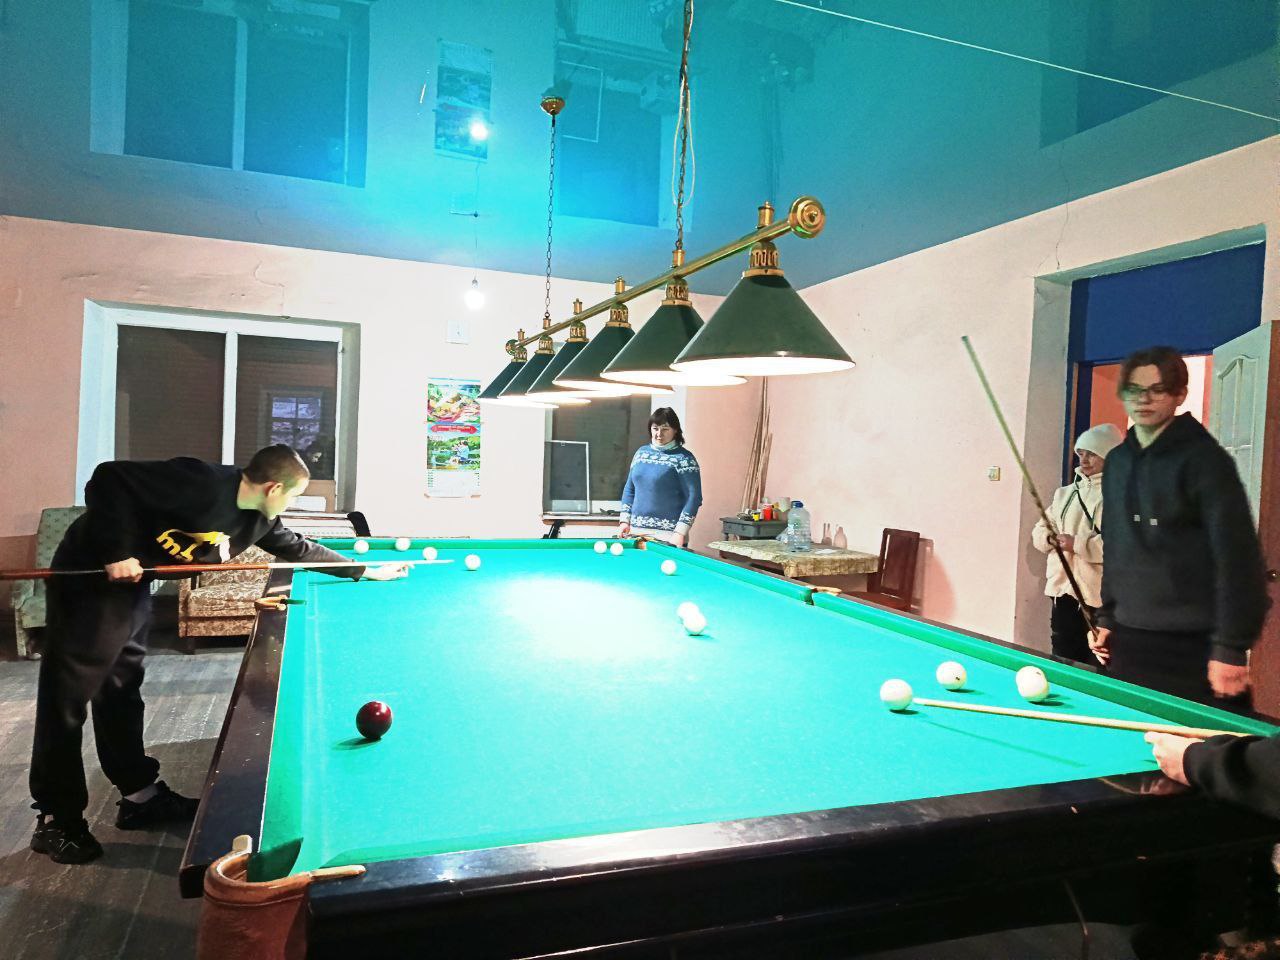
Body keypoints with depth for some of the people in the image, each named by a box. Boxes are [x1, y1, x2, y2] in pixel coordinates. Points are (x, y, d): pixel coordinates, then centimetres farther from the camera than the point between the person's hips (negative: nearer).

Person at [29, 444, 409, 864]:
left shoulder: (257, 520, 0)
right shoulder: (201, 484, -28)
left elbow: (299, 548, 14)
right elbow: (108, 479, -27)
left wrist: (367, 571, 17)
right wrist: (117, 553, -28)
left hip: (132, 585, 9)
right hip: (91, 575, -8)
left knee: (121, 689, 16)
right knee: (68, 695, 2)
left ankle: (139, 794, 26)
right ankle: (56, 820, 13)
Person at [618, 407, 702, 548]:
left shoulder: (684, 459, -6)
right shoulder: (641, 452, 12)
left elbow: (694, 498, -11)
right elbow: (629, 489, 18)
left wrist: (680, 532, -17)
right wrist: (625, 520, 8)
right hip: (636, 531, 5)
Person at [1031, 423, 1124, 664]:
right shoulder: (1065, 493, 14)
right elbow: (1039, 530, 18)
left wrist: (1078, 544, -20)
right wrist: (1050, 538, -5)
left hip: (1101, 597, -6)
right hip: (1063, 590, 7)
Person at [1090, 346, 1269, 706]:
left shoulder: (1204, 460, -10)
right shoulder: (1117, 461, 10)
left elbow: (1238, 555, -13)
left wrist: (1231, 648, -16)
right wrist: (1105, 618, 15)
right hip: (1128, 639, 6)